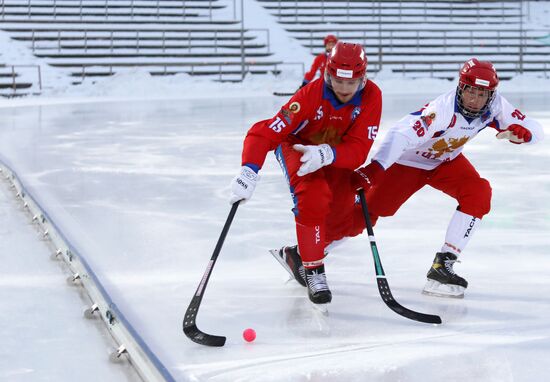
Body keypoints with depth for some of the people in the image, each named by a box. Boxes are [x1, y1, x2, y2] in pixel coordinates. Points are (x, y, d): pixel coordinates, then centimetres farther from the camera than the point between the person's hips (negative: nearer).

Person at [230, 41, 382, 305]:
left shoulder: (371, 96, -26)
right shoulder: (310, 96, -34)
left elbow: (359, 150, -31)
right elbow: (263, 133, -38)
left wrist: (327, 154, -50)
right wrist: (248, 172, -52)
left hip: (336, 154, 5)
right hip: (296, 146, -5)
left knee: (351, 221, 2)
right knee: (313, 196, -32)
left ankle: (297, 254, 27)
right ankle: (314, 271, -17)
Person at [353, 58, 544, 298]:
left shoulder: (494, 105, -19)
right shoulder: (443, 109, -38)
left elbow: (535, 131, -13)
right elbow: (401, 135, -47)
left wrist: (519, 132, -38)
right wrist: (374, 168, -60)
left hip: (447, 161, 5)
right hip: (408, 162, -5)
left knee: (478, 194, -19)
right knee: (367, 211, -8)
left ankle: (443, 265, -13)